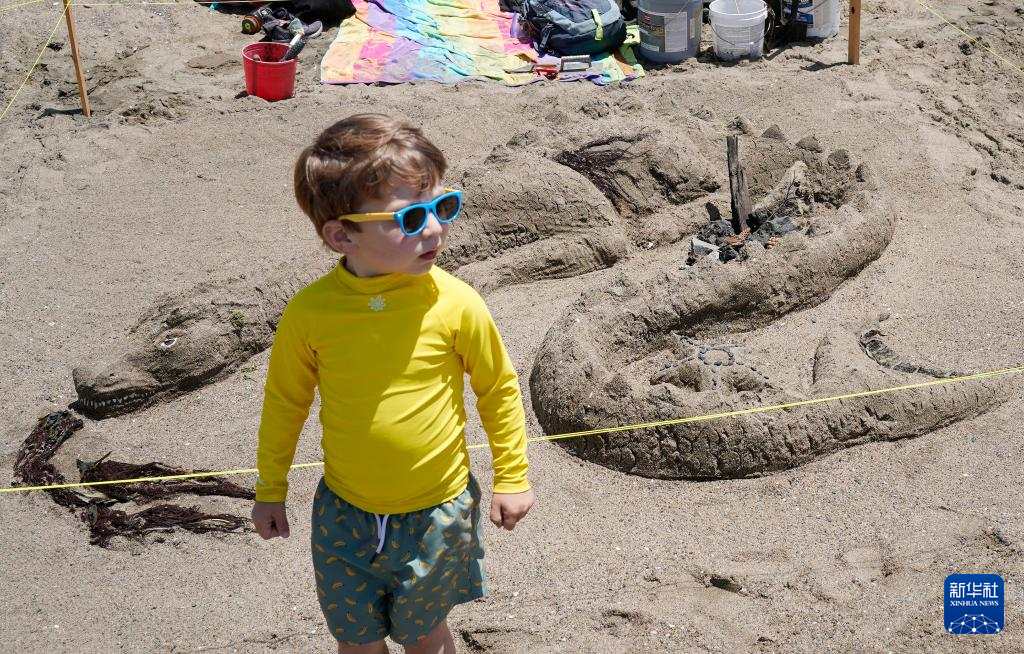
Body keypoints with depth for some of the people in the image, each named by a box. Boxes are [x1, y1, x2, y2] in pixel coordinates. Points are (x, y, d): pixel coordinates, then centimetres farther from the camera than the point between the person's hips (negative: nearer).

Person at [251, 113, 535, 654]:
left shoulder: (455, 304, -19)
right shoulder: (310, 313, -17)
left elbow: (498, 388, -3)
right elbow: (284, 401, 1)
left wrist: (512, 477, 4)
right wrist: (270, 491, 11)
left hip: (436, 516, -1)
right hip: (345, 516, 1)